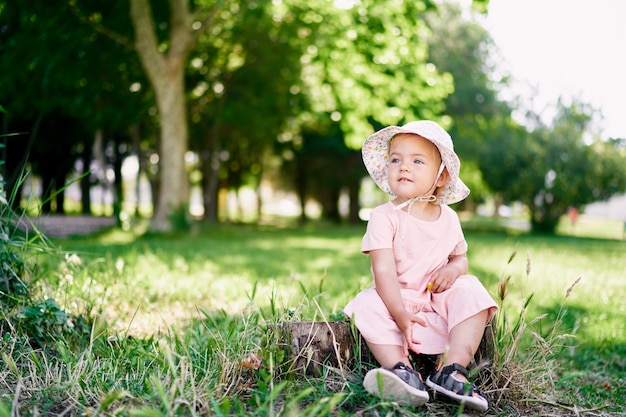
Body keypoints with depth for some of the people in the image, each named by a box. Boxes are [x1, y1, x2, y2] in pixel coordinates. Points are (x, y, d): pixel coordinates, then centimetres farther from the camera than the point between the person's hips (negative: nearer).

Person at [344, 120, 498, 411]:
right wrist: (400, 314, -32)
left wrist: (454, 269, -12)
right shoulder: (384, 217, -11)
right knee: (368, 306, -30)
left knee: (472, 293, -21)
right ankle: (401, 368, -37)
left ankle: (452, 370, -26)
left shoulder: (448, 218, 4)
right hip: (395, 298, -3)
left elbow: (460, 256, 16)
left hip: (439, 298, 3)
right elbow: (384, 271, -19)